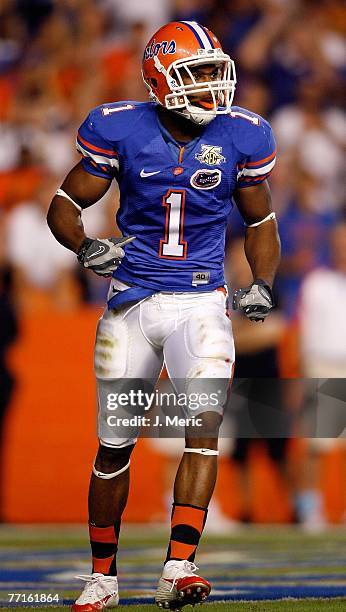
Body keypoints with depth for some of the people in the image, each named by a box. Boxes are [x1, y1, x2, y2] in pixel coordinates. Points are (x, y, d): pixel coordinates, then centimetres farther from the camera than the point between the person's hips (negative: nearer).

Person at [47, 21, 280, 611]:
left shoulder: (240, 136, -1)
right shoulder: (119, 131, -6)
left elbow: (260, 221, 13)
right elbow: (64, 205, 2)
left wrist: (262, 283, -3)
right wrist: (87, 248, -18)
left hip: (200, 304, 0)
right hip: (131, 302, 0)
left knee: (205, 427, -19)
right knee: (114, 447, 6)